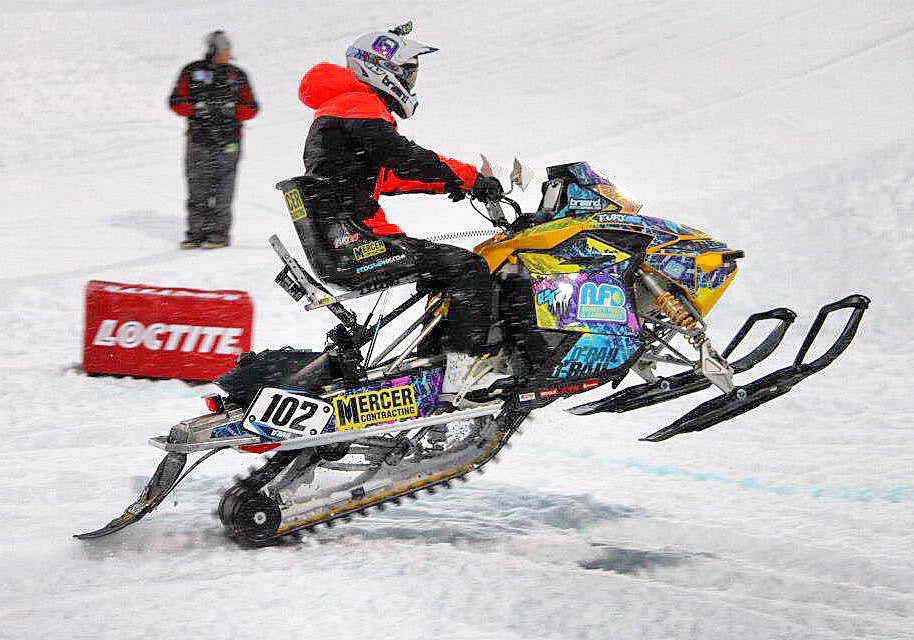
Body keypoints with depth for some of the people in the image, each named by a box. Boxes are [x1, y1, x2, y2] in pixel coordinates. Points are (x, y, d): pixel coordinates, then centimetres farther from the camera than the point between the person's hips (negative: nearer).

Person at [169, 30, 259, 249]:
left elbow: (251, 107, 11)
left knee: (222, 189, -4)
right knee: (197, 187, -1)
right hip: (199, 138, 0)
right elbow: (176, 101, 6)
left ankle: (219, 233, 2)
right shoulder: (192, 72, 6)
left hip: (228, 139, 0)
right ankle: (196, 232, 7)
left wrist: (233, 110, -8)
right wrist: (196, 108, -10)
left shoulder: (237, 75, 9)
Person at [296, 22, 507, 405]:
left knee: (445, 263, 24)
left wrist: (465, 178, 19)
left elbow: (393, 176, 27)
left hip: (336, 250, 11)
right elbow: (403, 157, -20)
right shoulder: (360, 107, -7)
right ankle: (463, 372, -20)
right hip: (353, 247, -11)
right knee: (468, 268, -14)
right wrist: (469, 179, -13)